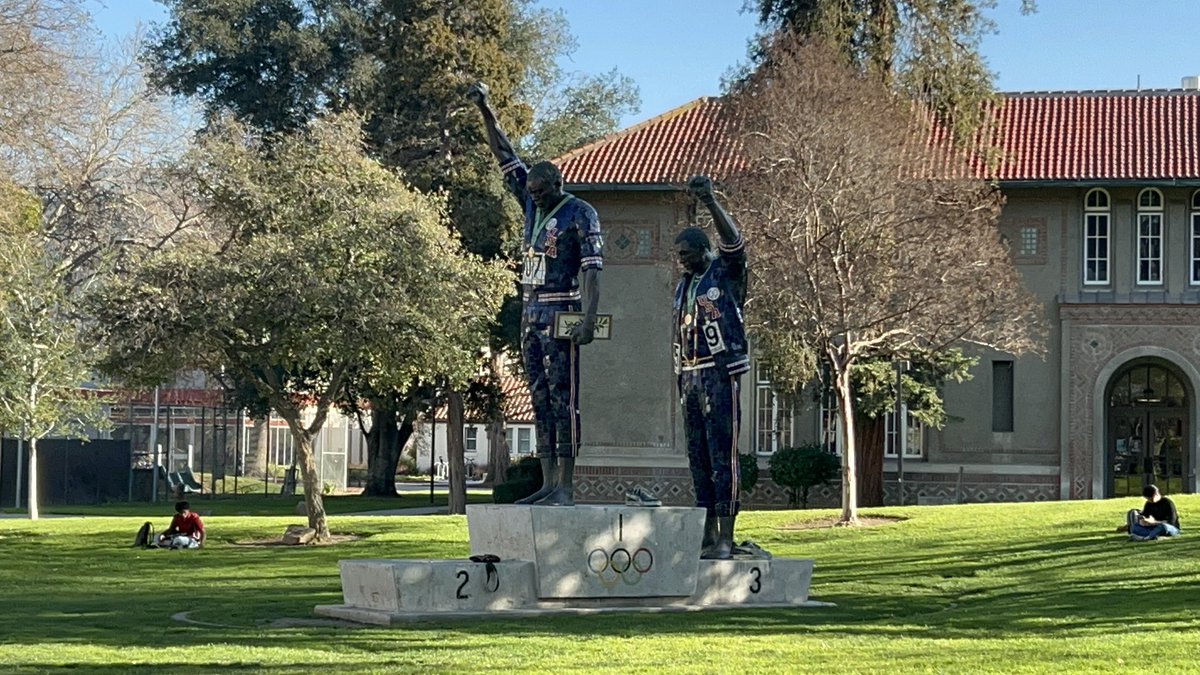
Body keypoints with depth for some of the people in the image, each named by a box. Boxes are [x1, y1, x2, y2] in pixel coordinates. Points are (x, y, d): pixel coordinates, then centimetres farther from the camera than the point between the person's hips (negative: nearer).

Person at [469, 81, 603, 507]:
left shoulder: (579, 214, -6)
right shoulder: (532, 205, 15)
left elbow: (592, 268, -13)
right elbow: (505, 156, 19)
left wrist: (589, 317, -24)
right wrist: (486, 113, 13)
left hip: (561, 315, -8)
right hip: (531, 315, 8)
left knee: (563, 397, -10)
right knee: (541, 399, 6)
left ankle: (565, 487, -12)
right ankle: (547, 484, 7)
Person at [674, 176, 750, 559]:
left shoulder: (726, 273, -1)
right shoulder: (683, 287, 19)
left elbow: (732, 240, -21)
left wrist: (710, 202, -33)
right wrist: (681, 383, 16)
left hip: (721, 376, -8)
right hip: (691, 378, 8)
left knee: (722, 456, -10)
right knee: (698, 458, 7)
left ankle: (726, 538, -11)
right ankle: (708, 536, 11)